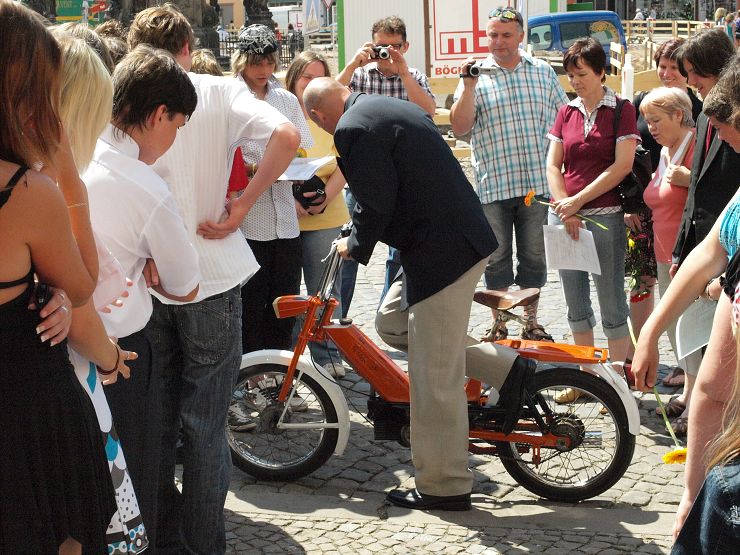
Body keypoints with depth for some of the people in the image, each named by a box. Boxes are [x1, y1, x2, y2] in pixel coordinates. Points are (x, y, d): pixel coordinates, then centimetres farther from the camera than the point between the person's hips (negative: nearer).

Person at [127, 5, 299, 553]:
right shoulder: (220, 91, -3)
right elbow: (286, 136, -19)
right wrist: (241, 205, -12)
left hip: (145, 281, 2)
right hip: (211, 277, -2)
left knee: (156, 419, 14)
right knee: (205, 422, 6)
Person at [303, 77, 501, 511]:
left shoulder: (355, 128, -13)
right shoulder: (395, 108, 17)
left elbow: (376, 203, -16)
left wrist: (355, 247, 3)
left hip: (441, 252, -10)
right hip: (468, 237, 10)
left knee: (435, 376, -2)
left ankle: (444, 486, 7)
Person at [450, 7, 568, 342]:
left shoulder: (543, 71, 9)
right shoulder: (477, 74, 2)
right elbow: (459, 128, -6)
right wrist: (469, 87, -17)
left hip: (537, 182, 2)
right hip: (493, 185, -1)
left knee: (533, 256, 9)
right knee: (497, 258, 7)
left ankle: (531, 323, 22)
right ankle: (499, 326, 18)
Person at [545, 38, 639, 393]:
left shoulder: (621, 110, -3)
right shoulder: (566, 113, 11)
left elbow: (622, 166, -11)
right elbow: (553, 164, 6)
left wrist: (578, 200, -13)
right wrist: (564, 206, -9)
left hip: (604, 215, -5)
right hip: (563, 216, 5)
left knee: (611, 304, 0)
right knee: (576, 304, 12)